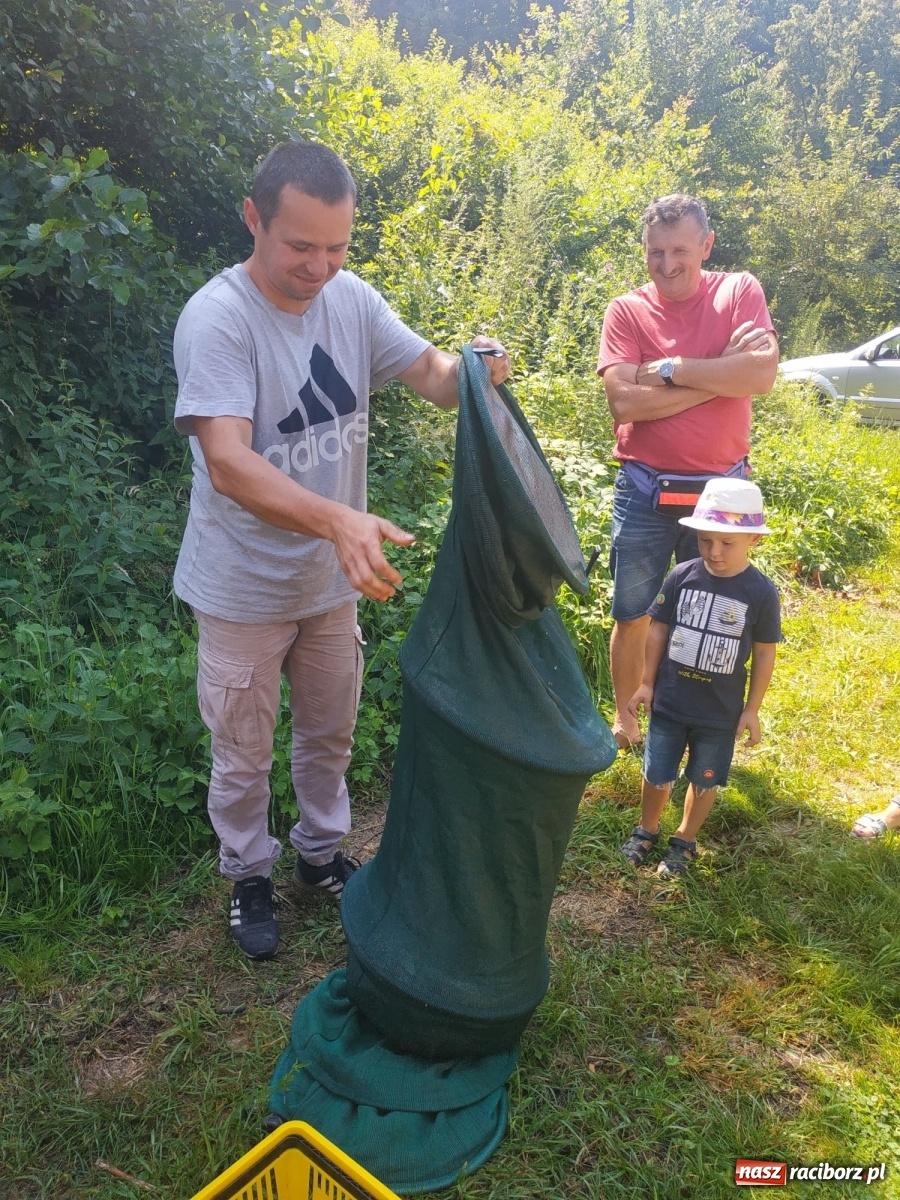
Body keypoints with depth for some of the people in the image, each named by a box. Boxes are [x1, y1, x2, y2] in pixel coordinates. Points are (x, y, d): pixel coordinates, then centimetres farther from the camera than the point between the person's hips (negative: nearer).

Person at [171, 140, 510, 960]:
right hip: (244, 591, -5)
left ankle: (320, 851, 47)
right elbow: (227, 462, -34)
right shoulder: (217, 318, -23)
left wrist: (472, 368, -32)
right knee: (244, 756, 14)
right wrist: (339, 519, -50)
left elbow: (431, 376, -6)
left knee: (330, 735, 22)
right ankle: (249, 877, 40)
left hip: (332, 580, 5)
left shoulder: (353, 300, -5)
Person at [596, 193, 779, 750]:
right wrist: (721, 375, -16)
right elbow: (624, 402, -18)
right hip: (645, 490, 0)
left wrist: (671, 369, -17)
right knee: (633, 616, 10)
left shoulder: (740, 291, -1)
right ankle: (625, 716, 32)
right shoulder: (627, 311, -4)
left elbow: (763, 373, -18)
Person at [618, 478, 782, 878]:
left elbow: (764, 654, -4)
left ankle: (685, 840, 39)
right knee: (656, 776, 12)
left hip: (720, 712, -1)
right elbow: (658, 629, 0)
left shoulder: (762, 592, -13)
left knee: (705, 781, 16)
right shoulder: (682, 576, -9)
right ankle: (646, 830, 39)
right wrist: (646, 683, 2)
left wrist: (751, 709, -2)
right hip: (669, 703, 1)